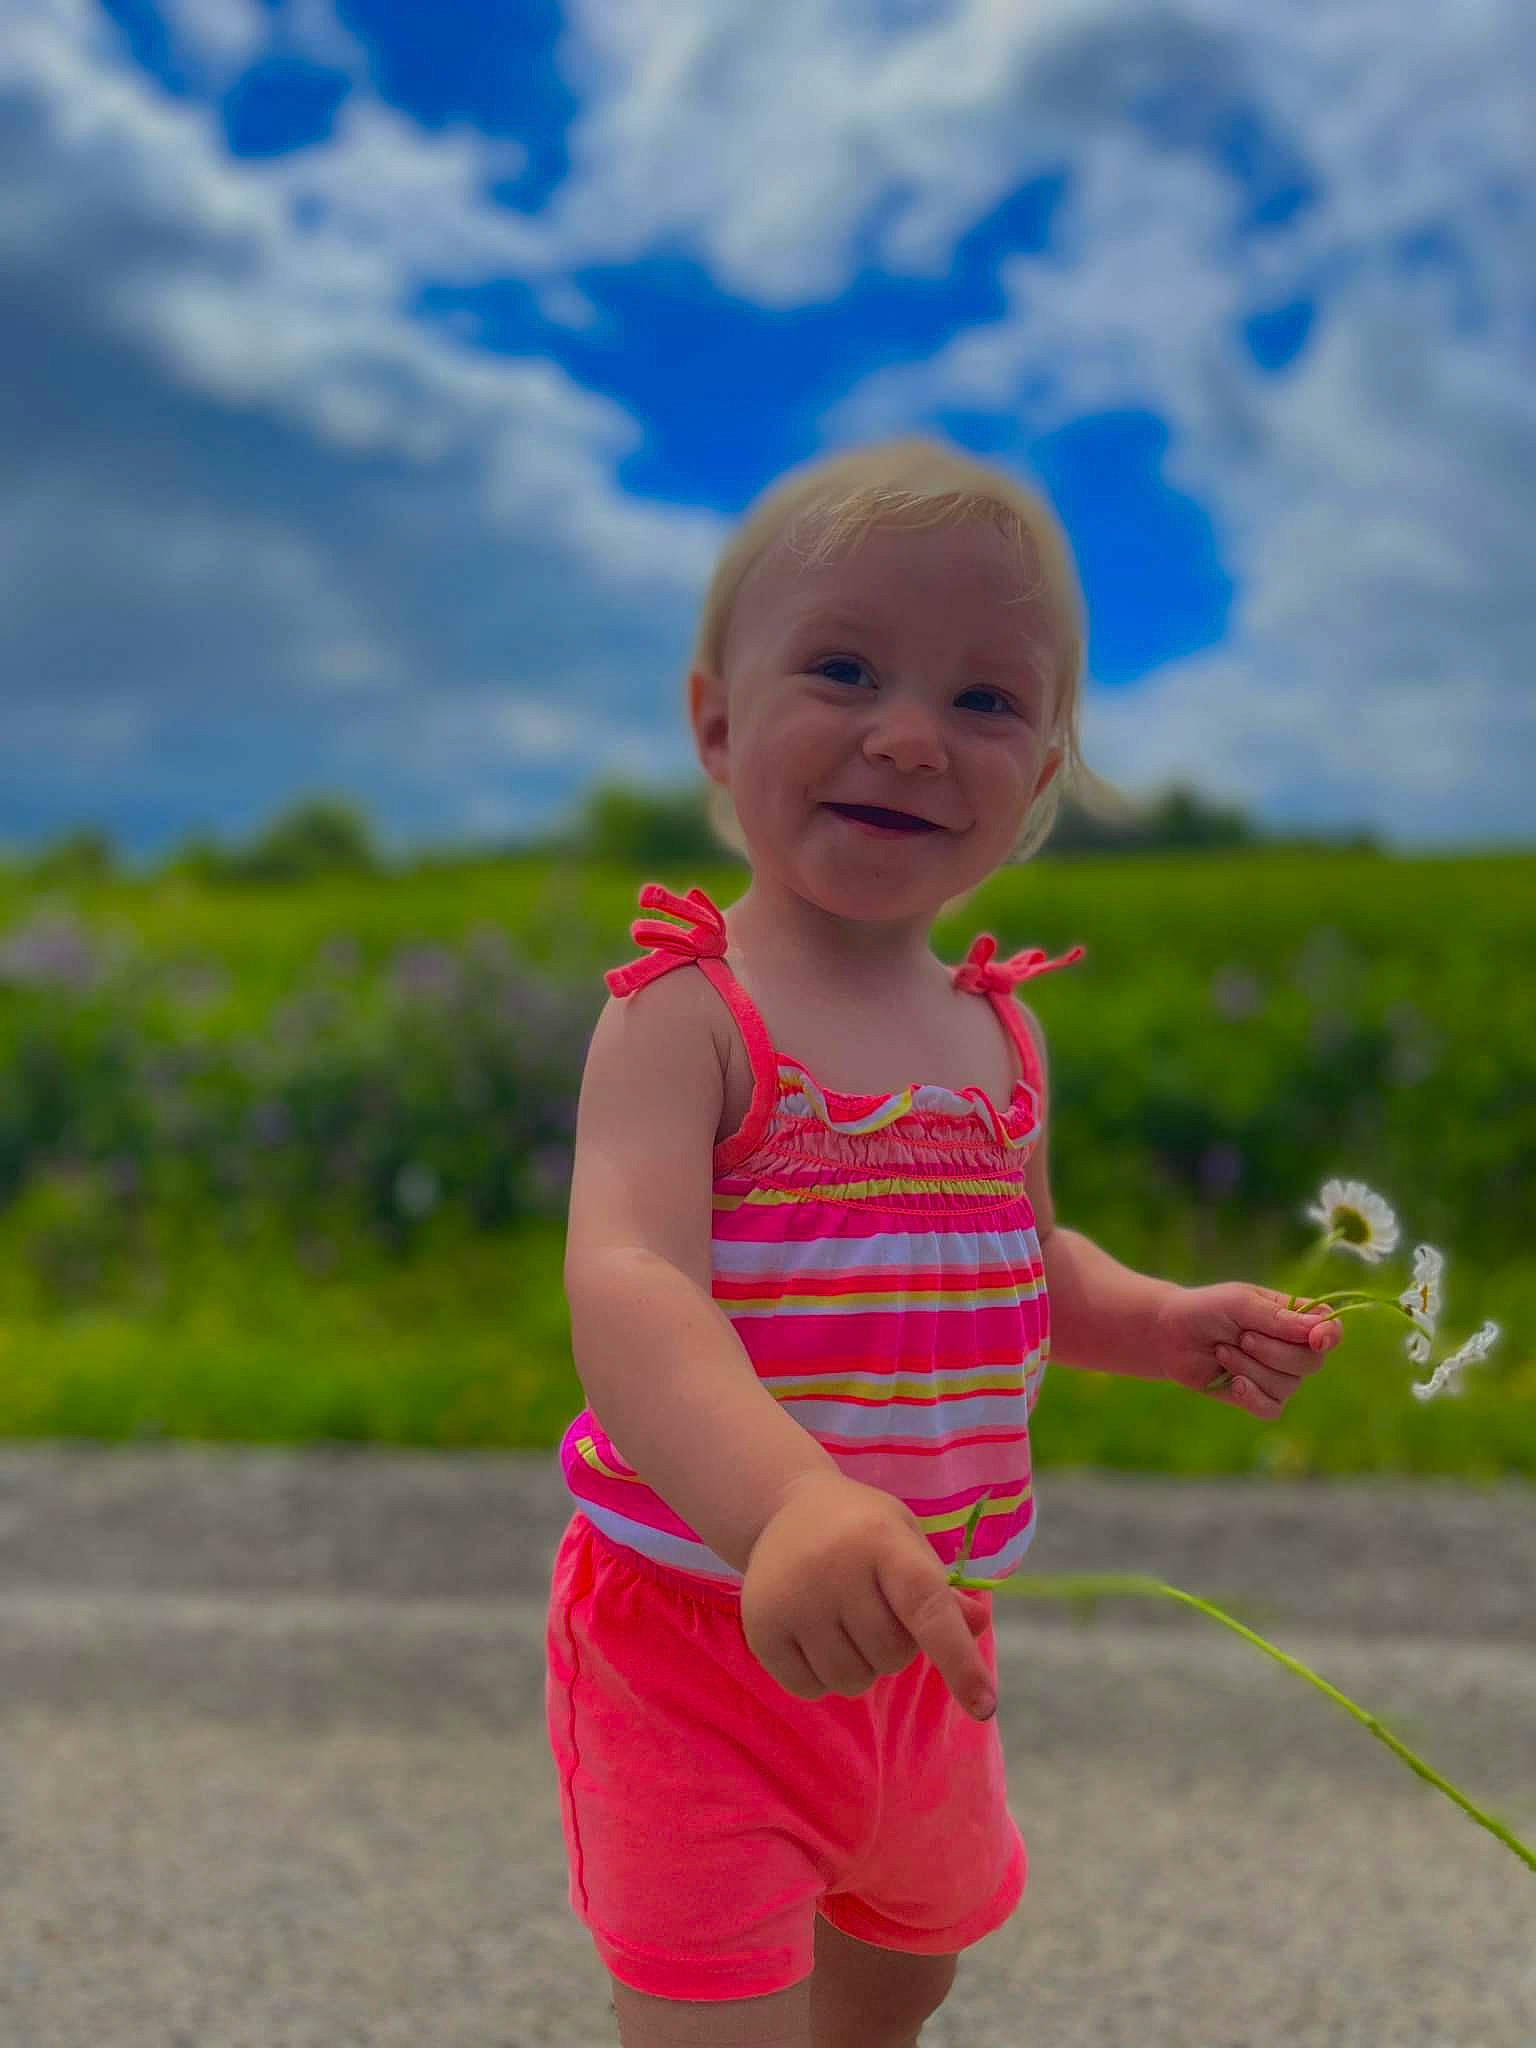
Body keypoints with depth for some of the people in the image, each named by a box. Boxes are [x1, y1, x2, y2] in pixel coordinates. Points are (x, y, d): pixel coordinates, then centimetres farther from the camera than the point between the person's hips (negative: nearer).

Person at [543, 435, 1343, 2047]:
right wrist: (786, 1504, -52)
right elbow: (630, 1288, -35)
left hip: (924, 1643, 7)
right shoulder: (683, 1015, -19)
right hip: (699, 1630, -7)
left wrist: (1173, 1326, -2)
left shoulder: (997, 1034, 1)